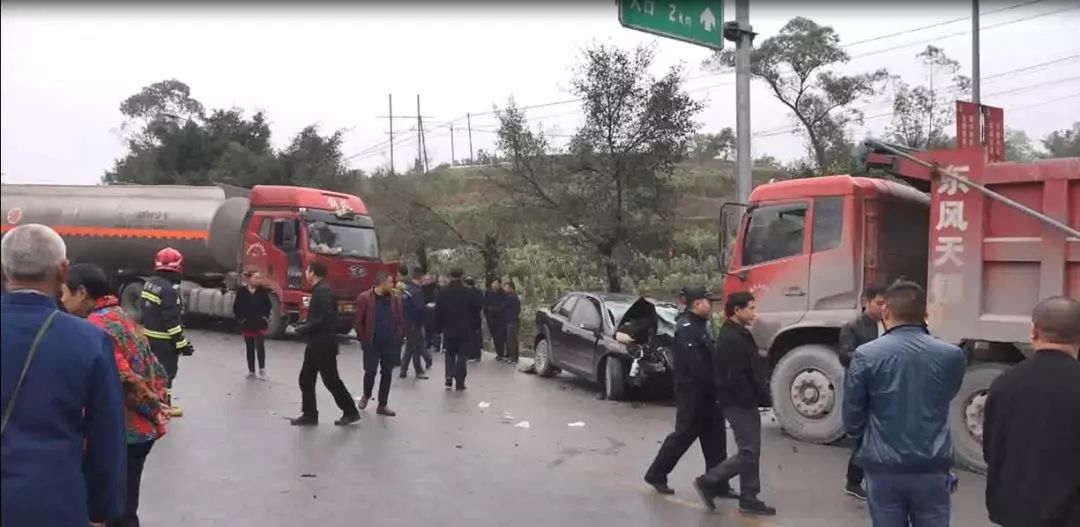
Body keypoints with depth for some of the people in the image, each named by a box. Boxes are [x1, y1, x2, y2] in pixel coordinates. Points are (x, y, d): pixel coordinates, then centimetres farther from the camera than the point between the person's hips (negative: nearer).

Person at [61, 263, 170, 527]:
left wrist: (154, 410, -11)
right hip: (140, 430, 9)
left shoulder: (94, 328, -17)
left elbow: (126, 381, -22)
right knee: (122, 506, 19)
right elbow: (155, 369, 14)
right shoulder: (121, 317, 12)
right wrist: (159, 406, 11)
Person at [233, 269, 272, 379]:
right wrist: (241, 319, -4)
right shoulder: (242, 292, -4)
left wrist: (265, 317, -2)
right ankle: (251, 371, 19)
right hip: (247, 325, 1)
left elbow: (269, 305, 7)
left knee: (260, 346, -14)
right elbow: (236, 308, 2)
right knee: (250, 349, 9)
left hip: (260, 325, -1)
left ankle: (262, 369, 0)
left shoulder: (263, 291, -3)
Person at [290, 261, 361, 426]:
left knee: (331, 380, -2)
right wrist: (305, 328, 7)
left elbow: (326, 317, -26)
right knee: (306, 379, 10)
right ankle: (309, 414, 16)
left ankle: (350, 412, 8)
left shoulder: (323, 291, -17)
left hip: (324, 344, -10)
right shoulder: (318, 290, 15)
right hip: (316, 344, 10)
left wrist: (303, 330, -20)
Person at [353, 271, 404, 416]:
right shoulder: (364, 298, -7)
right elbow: (358, 321, -4)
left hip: (390, 344, 3)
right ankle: (366, 395, 32)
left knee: (387, 374, 6)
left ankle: (382, 405, 16)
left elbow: (400, 321, 7)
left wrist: (397, 338, -3)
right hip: (372, 343, -3)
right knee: (370, 371, 2)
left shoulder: (395, 299, 5)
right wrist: (363, 339, -5)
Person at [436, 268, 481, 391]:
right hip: (465, 329, -1)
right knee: (462, 355, 5)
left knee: (450, 353, 17)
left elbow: (438, 311, 0)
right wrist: (475, 326, 7)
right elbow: (476, 310, -4)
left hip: (448, 329, 2)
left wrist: (439, 328, 8)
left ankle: (449, 377, 2)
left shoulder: (442, 292, -3)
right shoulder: (469, 292, -8)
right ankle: (459, 382, 0)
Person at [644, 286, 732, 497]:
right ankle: (656, 474, 17)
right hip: (692, 394, -9)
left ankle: (717, 484, 14)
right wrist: (715, 390, -20)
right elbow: (697, 367, -25)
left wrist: (715, 390, 10)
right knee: (683, 436, 2)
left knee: (715, 439, 9)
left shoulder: (700, 325, 14)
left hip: (705, 394, 9)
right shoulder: (686, 329, -19)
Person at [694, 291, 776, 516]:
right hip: (740, 403, -10)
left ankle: (748, 499, 19)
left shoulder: (739, 334, 14)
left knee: (751, 452, 13)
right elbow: (736, 378, -25)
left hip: (745, 402, 10)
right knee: (748, 453, -6)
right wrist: (754, 400, -17)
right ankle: (707, 482, 4)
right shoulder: (732, 339, -20)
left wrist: (760, 396, 10)